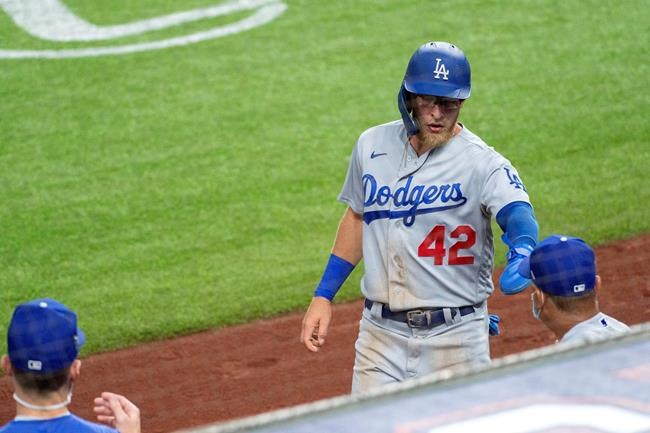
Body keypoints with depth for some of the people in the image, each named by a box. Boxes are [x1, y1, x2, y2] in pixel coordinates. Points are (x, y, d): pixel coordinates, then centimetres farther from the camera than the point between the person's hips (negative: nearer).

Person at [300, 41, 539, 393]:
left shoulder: (483, 163, -11)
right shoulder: (372, 145, 5)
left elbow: (516, 211, -29)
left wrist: (522, 251, -52)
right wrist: (323, 296, 14)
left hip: (455, 336, -3)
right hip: (381, 333, 3)